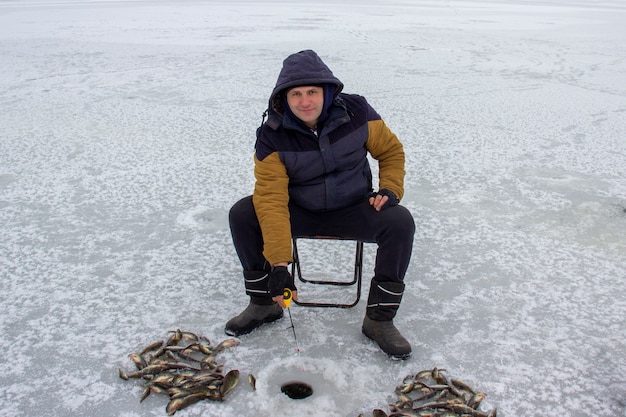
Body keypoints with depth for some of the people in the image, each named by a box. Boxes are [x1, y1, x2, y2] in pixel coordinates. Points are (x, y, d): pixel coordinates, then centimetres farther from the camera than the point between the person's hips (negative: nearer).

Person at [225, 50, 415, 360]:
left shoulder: (356, 112, -15)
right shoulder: (272, 135, -18)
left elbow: (391, 151, 2)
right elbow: (271, 199, -25)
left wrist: (389, 189, -16)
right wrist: (279, 264, -33)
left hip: (353, 209, 0)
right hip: (300, 212, 1)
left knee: (400, 222, -28)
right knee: (242, 215, -21)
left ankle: (379, 318, -11)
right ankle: (263, 303, 0)